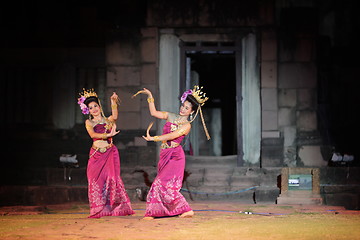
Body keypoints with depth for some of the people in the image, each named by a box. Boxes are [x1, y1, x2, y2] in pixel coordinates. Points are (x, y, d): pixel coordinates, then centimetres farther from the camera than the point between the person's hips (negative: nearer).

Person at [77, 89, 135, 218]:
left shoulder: (108, 120, 12)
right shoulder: (89, 122, 11)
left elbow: (115, 116, -12)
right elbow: (92, 134, -8)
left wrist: (114, 103, -27)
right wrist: (108, 135, -20)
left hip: (110, 153, -1)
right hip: (96, 154, 1)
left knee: (112, 178, -13)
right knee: (96, 181, -6)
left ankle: (117, 208, -7)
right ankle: (98, 210, 1)